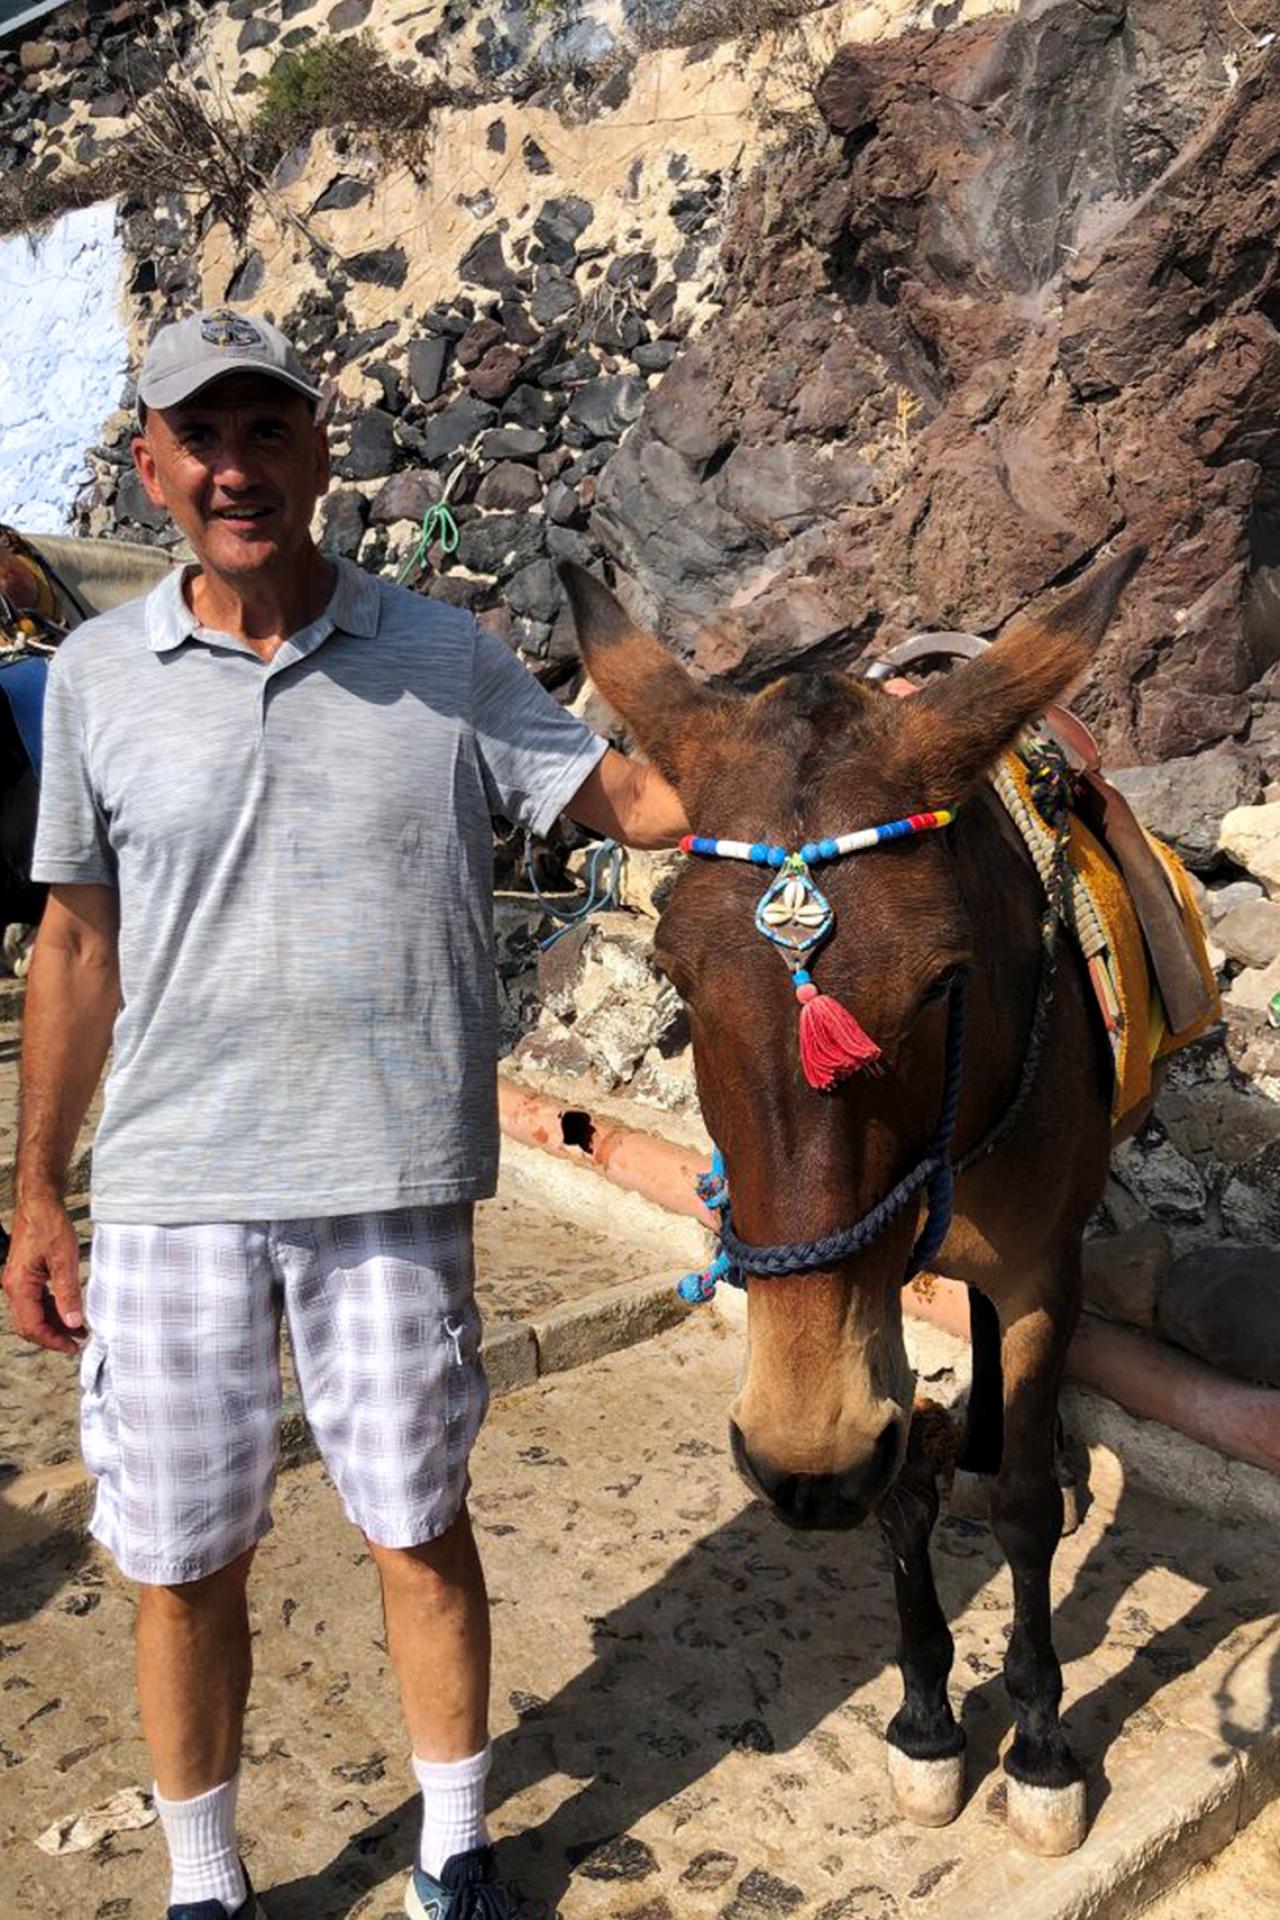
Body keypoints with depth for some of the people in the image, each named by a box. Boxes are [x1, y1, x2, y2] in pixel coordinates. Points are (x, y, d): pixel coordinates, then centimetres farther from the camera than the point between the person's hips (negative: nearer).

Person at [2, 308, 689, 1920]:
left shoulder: (448, 659, 0)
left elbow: (629, 800, 0)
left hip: (389, 1183, 0)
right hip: (169, 1193, 1)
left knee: (419, 1526, 14)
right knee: (183, 1561, 14)